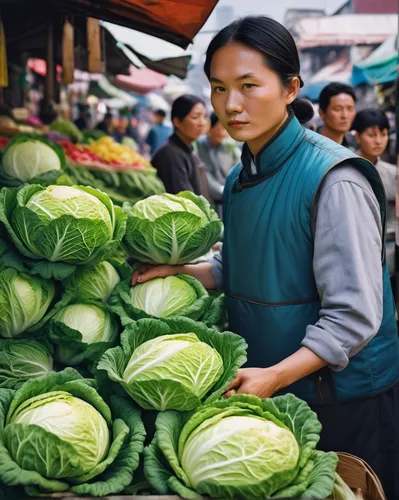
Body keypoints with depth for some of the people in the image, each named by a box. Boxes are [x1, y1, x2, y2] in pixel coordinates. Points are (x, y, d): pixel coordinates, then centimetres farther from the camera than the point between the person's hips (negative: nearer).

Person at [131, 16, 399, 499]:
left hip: (341, 399, -7)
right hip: (259, 388, 7)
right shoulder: (240, 178, 4)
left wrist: (276, 376, -29)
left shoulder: (334, 178, -21)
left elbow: (354, 315, -22)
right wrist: (181, 270, -1)